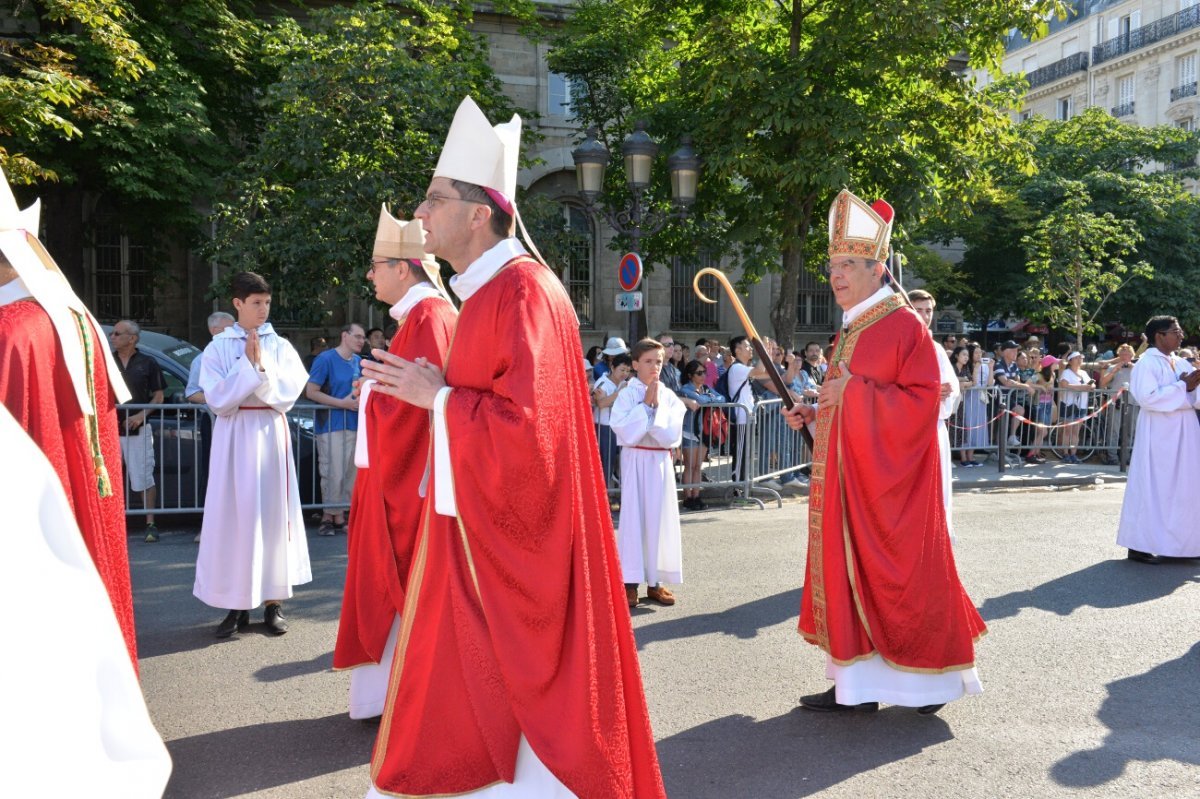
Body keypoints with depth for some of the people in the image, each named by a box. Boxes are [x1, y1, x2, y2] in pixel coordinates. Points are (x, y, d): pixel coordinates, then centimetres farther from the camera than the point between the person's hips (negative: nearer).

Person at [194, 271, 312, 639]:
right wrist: (248, 364, -12)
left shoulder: (280, 346, 6)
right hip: (233, 436, 0)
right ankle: (237, 604, 7)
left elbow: (287, 395, -3)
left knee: (272, 512, 1)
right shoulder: (217, 348, 4)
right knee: (232, 514, -1)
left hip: (270, 434, 1)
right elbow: (219, 399, -6)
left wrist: (262, 365, -14)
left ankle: (273, 602, 9)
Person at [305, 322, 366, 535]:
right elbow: (311, 392, -12)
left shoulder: (359, 362, 11)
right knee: (333, 473, -6)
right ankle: (329, 516, 6)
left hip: (353, 424, 6)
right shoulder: (326, 359, -7)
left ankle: (338, 516, 17)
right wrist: (343, 403, -16)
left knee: (350, 473, 8)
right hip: (331, 424, -6)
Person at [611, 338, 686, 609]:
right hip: (636, 461, -3)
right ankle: (630, 582, 6)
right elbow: (627, 432, -16)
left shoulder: (668, 396, 4)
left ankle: (655, 581, 15)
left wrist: (657, 405, -12)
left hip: (660, 462, 3)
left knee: (660, 517, 5)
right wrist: (646, 404, -15)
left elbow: (672, 435, -6)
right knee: (634, 516, -1)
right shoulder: (627, 395, -5)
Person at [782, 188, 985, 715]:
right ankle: (857, 685, 15)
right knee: (849, 570, 8)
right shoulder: (849, 333, 16)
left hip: (889, 476, -8)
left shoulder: (904, 325, -10)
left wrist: (852, 391, -20)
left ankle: (930, 679, 17)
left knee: (898, 570, -1)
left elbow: (922, 399, -18)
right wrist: (815, 415, 7)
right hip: (847, 475, 9)